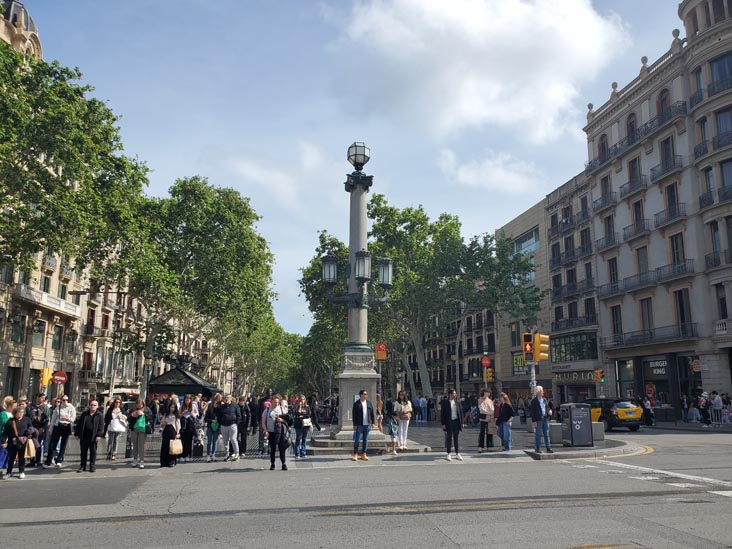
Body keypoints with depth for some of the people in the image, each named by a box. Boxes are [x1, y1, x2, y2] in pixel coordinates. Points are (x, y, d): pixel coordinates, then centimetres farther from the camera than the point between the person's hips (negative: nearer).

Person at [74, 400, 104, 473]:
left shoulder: (100, 415, 2)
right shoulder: (84, 414, 10)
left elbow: (101, 426, -3)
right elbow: (78, 424, 11)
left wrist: (99, 435, -12)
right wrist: (77, 434, 4)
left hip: (93, 437, -2)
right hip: (84, 437, 2)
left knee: (93, 452, 4)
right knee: (83, 452, 8)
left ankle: (92, 466, 13)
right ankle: (82, 466, 17)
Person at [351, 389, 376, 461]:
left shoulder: (369, 403, 10)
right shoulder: (356, 404, -3)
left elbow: (372, 413, 12)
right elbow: (354, 415, -4)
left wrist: (373, 422, 6)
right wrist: (355, 425, -8)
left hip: (367, 425, 4)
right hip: (359, 425, -4)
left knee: (365, 440, 8)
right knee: (357, 440, -3)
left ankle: (364, 454, 16)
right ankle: (355, 454, 8)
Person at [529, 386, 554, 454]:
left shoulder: (544, 399, 13)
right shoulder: (534, 400, -5)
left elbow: (547, 407, 23)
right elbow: (532, 411, -6)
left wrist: (549, 411, -1)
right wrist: (534, 421, -11)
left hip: (545, 418, 6)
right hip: (538, 420, -6)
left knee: (547, 434, 7)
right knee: (538, 434, 0)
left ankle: (548, 448, 10)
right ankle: (537, 449, 7)